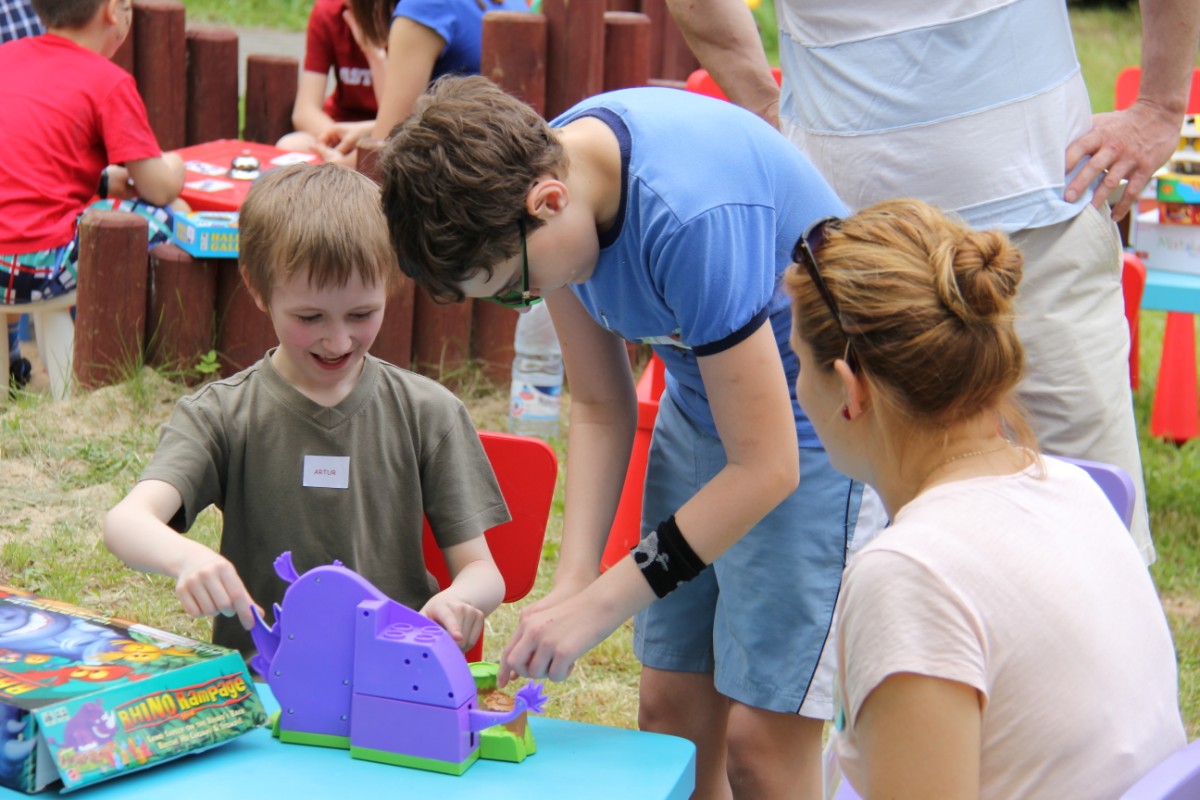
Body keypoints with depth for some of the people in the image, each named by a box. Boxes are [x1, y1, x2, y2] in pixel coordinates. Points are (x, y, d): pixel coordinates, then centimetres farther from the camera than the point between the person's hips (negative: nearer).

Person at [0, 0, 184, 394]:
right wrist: (172, 167, 19)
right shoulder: (110, 82, -5)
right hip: (38, 271, -7)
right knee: (161, 220, 8)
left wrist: (101, 180, 24)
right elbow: (161, 189, -4)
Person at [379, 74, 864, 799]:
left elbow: (766, 467, -27)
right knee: (672, 706, 4)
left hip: (817, 421, -7)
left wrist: (595, 608, -22)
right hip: (703, 402, 8)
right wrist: (571, 583, -9)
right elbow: (600, 407, 2)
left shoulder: (695, 220, -34)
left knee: (761, 735, -10)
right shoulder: (539, 166, -9)